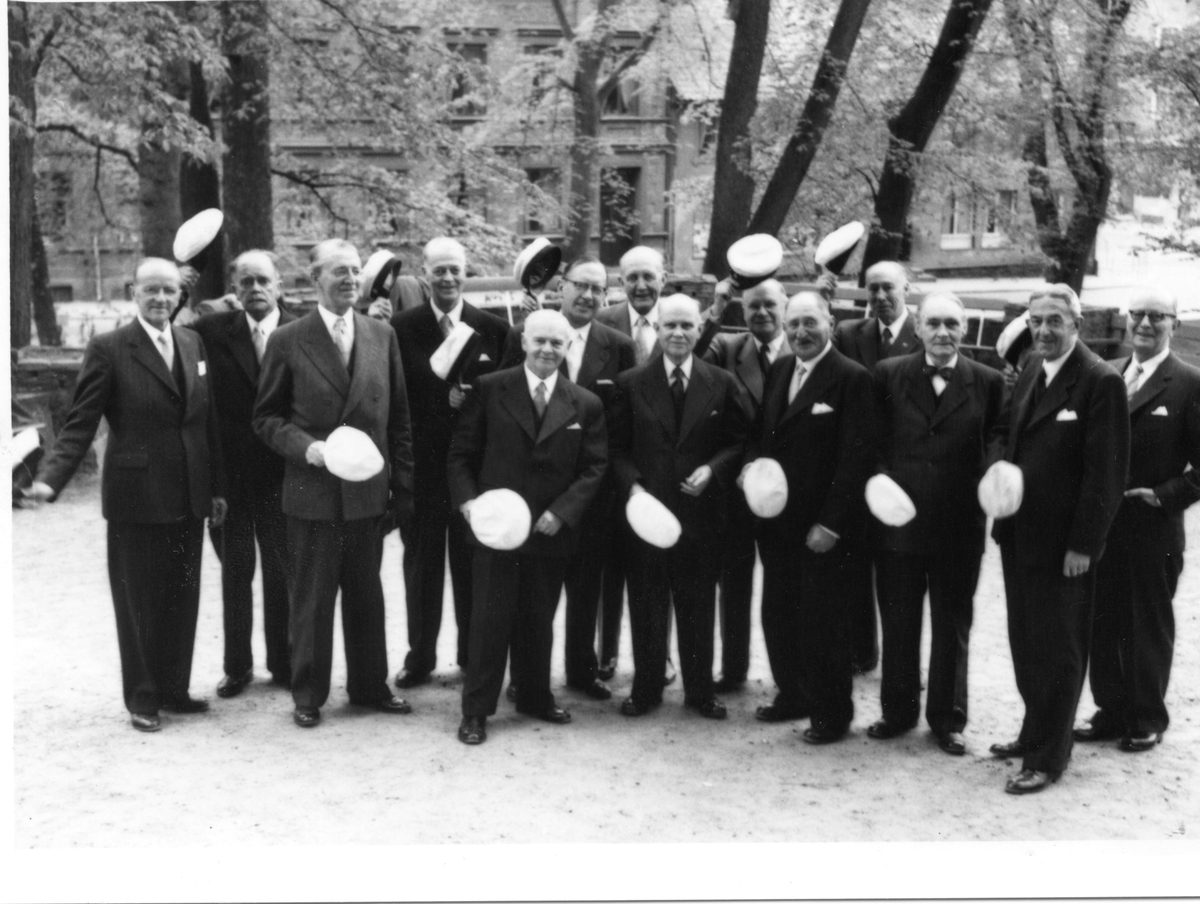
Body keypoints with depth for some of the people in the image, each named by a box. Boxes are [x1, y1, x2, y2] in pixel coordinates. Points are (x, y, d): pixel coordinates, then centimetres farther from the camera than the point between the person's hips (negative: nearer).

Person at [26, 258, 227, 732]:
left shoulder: (193, 344, 9)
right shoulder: (108, 349, -7)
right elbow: (80, 425, -10)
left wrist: (217, 488, 11)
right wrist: (50, 478, -23)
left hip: (189, 498, 5)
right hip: (137, 499, -5)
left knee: (182, 599, 12)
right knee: (139, 603, 6)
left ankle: (173, 688, 26)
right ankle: (141, 698, 19)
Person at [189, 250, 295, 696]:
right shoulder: (213, 330, -1)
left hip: (281, 473, -1)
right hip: (228, 472, 1)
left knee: (282, 571, 9)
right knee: (235, 571, 11)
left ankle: (283, 663, 22)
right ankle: (237, 666, 22)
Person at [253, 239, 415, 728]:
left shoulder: (382, 335, 5)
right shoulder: (288, 341, -3)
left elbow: (398, 416, 8)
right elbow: (267, 417, 1)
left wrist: (403, 486, 5)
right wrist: (304, 446, -17)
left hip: (368, 490, 3)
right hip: (312, 491, -3)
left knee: (366, 594, 13)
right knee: (312, 597, 6)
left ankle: (369, 685, 28)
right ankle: (308, 695, 20)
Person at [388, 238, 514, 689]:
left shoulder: (494, 328, 3)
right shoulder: (402, 326, 1)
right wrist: (445, 398, -13)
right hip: (422, 461, 0)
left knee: (472, 560, 8)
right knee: (422, 559, 8)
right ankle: (420, 656, 20)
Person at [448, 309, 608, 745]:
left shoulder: (586, 405, 3)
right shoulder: (489, 390, -1)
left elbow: (594, 468, 2)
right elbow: (461, 453, 0)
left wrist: (562, 512, -11)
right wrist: (466, 499, -15)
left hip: (551, 530, 2)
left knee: (539, 619, 14)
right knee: (490, 618, 1)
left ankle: (535, 697, 31)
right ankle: (476, 709, 11)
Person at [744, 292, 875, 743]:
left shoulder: (852, 378, -11)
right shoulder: (778, 370, 10)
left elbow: (855, 457, -15)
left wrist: (831, 524, -17)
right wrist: (751, 465, -5)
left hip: (824, 529, -6)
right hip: (777, 521, 6)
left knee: (823, 622, 3)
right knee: (778, 616, 13)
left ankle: (832, 714, 18)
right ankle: (792, 694, 31)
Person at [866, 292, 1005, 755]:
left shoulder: (988, 382, -1)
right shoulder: (887, 375, 1)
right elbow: (872, 442, 5)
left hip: (959, 527, -1)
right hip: (897, 521, 1)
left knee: (952, 628, 11)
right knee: (897, 625, 13)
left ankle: (948, 719, 24)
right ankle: (897, 711, 28)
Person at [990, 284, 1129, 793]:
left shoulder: (1100, 382, -14)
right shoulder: (1031, 370, 9)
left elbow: (1105, 472, -16)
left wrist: (1083, 544, -17)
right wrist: (1003, 514, 8)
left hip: (1062, 544, -7)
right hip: (1019, 535, 7)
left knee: (1056, 650, 4)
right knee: (1025, 642, 17)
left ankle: (1046, 758, 16)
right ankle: (1036, 733, 33)